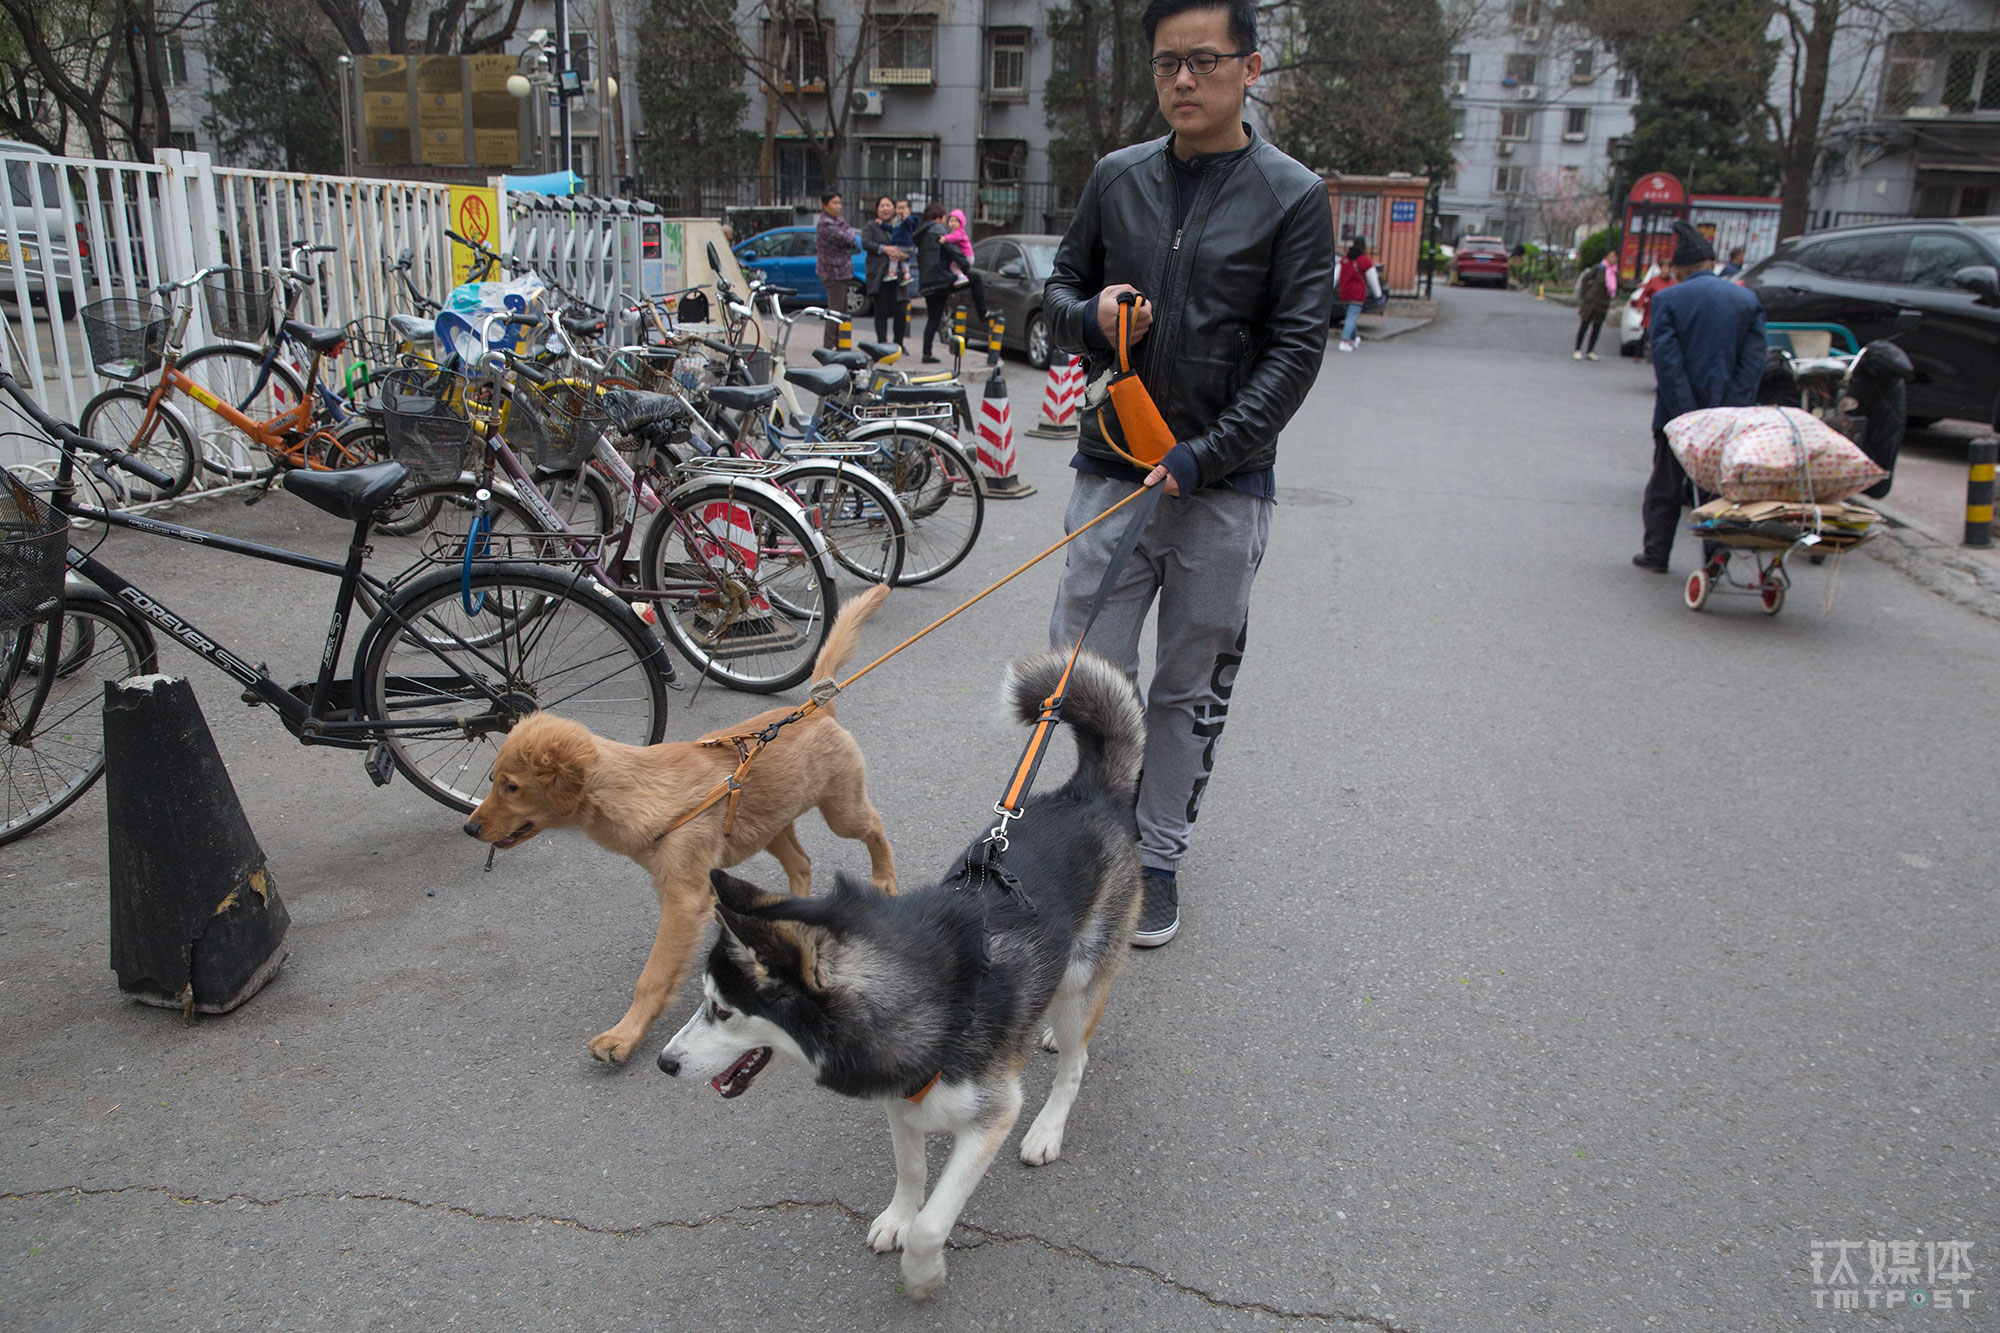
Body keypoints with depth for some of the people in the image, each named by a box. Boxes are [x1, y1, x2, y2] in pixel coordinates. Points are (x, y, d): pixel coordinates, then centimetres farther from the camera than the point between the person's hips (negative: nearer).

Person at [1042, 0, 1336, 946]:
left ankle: (1160, 852, 25)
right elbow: (1058, 289, 17)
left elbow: (1295, 351, -7)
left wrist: (1203, 457, -17)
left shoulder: (1292, 197, -2)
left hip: (1223, 487, -2)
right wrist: (1091, 316, -8)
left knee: (1191, 686, 8)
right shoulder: (1116, 177, 7)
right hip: (1112, 468, 2)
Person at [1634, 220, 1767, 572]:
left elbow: (1667, 363, -13)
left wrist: (1688, 417, -13)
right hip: (1726, 414, 2)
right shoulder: (1748, 299, 4)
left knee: (1665, 486, 12)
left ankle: (1656, 553, 18)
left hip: (1679, 414, -2)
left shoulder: (1666, 300, -6)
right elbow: (1753, 361, -4)